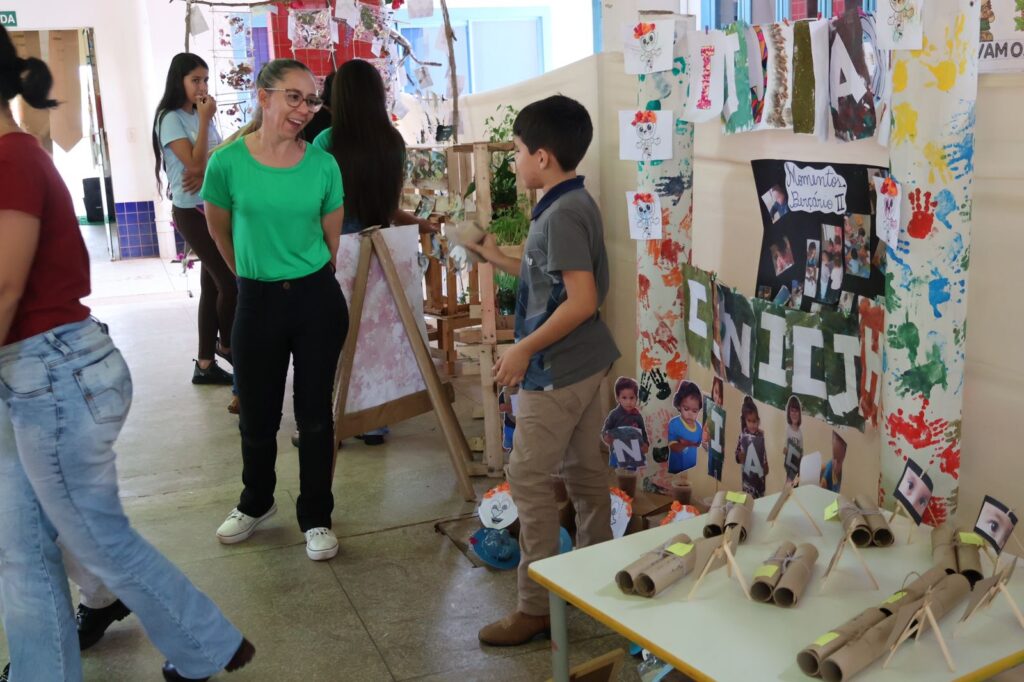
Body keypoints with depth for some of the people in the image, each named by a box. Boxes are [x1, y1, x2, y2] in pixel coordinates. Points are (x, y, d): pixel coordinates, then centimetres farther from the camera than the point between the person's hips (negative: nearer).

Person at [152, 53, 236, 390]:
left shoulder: (200, 115, 11)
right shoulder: (171, 119, -11)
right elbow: (195, 163, -20)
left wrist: (207, 173, -14)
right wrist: (205, 121, -17)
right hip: (192, 211, -7)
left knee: (212, 285, 9)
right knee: (230, 282, -6)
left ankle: (205, 363, 18)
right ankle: (226, 345, 18)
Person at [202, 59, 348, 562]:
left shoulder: (323, 165, -6)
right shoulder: (228, 162, -9)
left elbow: (333, 240, 7)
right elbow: (219, 230, 8)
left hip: (317, 299, 0)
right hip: (257, 300, 0)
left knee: (315, 415, 8)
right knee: (257, 415, 12)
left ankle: (316, 519, 24)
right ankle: (256, 503, 39)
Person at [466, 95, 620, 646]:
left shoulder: (562, 215, -21)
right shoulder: (575, 205, 9)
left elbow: (582, 300, -26)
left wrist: (524, 348, -20)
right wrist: (495, 257, 15)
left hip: (556, 370, -10)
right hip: (584, 362, 10)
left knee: (528, 479, -3)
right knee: (583, 468, 18)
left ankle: (536, 606, 5)